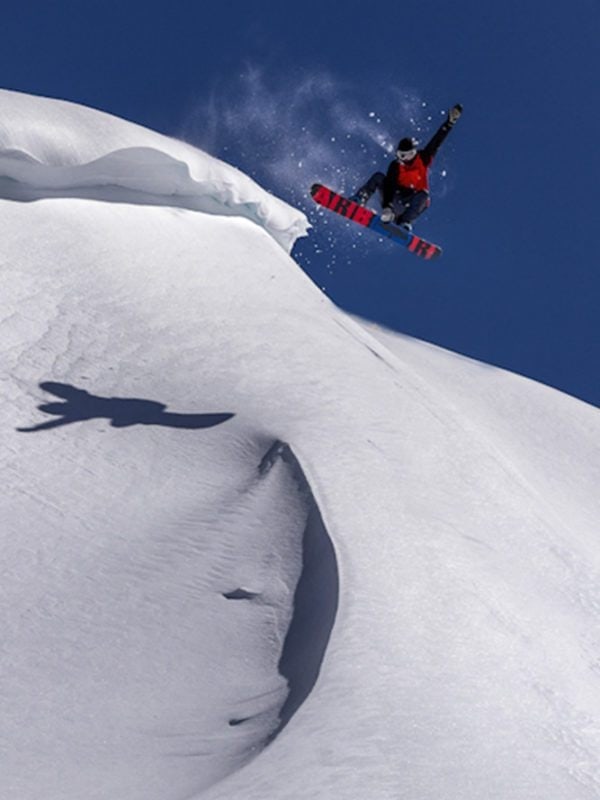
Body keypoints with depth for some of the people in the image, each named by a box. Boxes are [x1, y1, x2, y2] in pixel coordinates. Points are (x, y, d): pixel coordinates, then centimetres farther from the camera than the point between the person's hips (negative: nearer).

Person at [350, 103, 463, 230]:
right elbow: (389, 186, -17)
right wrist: (387, 206, -33)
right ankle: (360, 200, -32)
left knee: (423, 194, -34)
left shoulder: (423, 159, -2)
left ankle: (404, 223, -47)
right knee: (379, 177, -15)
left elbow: (437, 140, -8)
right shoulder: (395, 166, -5)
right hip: (395, 199, 0)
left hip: (412, 203, 0)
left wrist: (450, 122, -18)